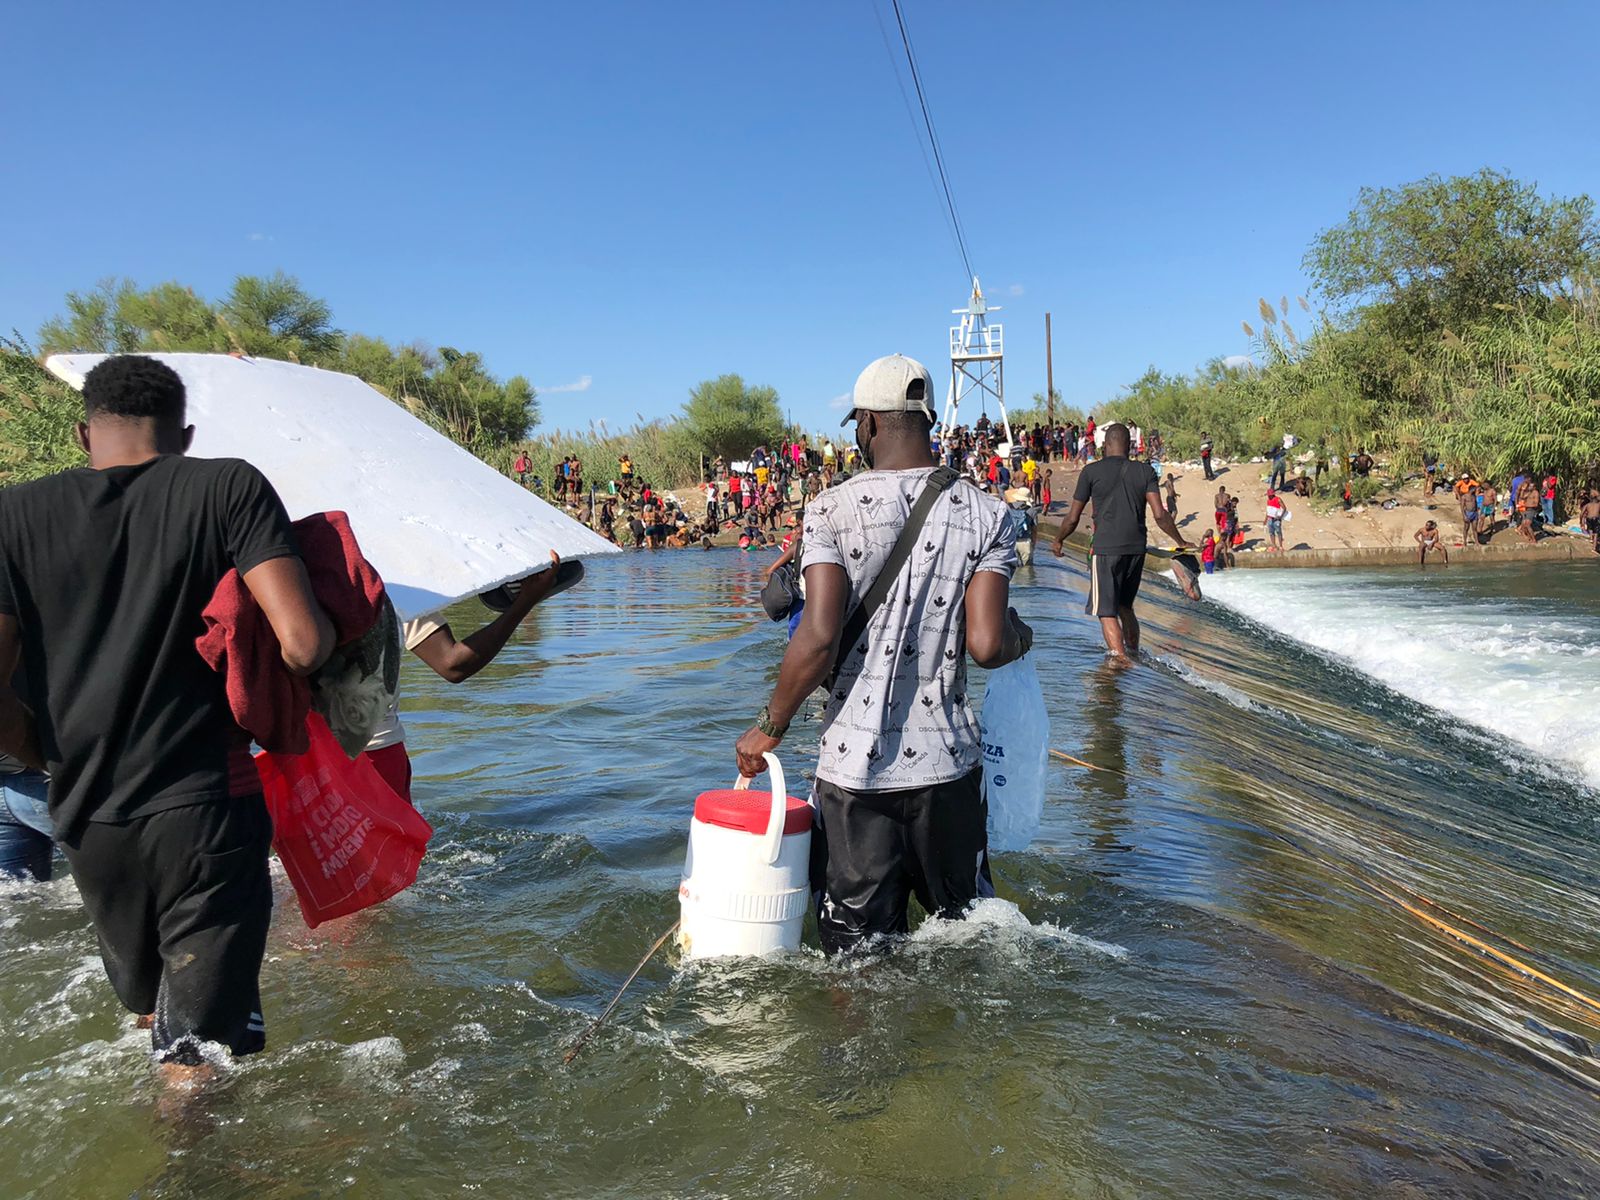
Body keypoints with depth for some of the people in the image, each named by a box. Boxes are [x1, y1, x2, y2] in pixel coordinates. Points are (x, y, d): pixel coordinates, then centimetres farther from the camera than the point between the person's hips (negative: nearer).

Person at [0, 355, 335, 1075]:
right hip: (207, 813, -4)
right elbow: (302, 643, -19)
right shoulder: (230, 488, -7)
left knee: (152, 1013, 26)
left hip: (88, 823, 4)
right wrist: (327, 636, 4)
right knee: (198, 1044, 7)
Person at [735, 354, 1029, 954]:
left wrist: (770, 726, -4)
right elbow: (986, 645, -10)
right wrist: (1020, 637, 14)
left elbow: (820, 638, -18)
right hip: (947, 760, 2)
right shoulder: (985, 514, -2)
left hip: (854, 764, -2)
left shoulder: (831, 510, -8)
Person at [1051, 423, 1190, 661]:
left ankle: (1120, 658, -17)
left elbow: (1073, 518, 2)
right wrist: (1181, 542, 11)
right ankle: (1134, 652, 28)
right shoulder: (1145, 471, 5)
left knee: (1107, 612, -3)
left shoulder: (1092, 471, -1)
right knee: (1125, 607, 22)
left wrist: (1058, 541, 19)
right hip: (1136, 550, 4)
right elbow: (1160, 515, -2)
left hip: (1105, 550, -4)